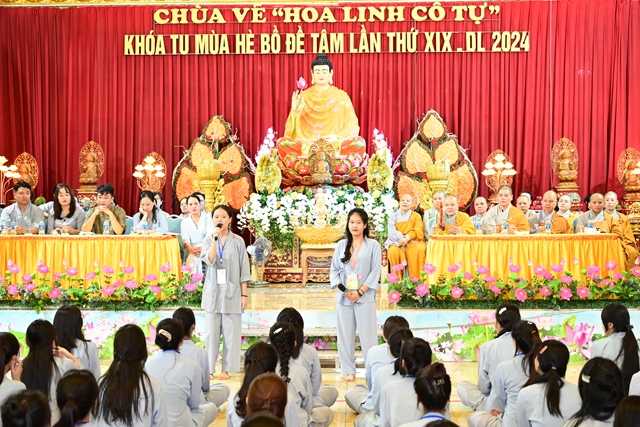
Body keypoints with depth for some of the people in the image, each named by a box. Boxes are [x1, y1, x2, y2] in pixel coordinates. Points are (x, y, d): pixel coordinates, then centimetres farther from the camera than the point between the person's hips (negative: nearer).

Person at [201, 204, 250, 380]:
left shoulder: (238, 241, -1)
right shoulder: (209, 239, 3)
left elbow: (244, 269, 0)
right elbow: (209, 260, -15)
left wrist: (244, 294, -3)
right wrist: (214, 239, -19)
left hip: (232, 291, -1)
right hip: (213, 291, 1)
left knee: (230, 331, 1)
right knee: (211, 331, 4)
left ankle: (226, 369, 9)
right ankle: (209, 368, 10)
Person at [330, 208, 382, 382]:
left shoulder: (373, 245, 2)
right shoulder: (341, 245, 10)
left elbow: (375, 272, -3)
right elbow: (334, 269, 8)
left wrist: (359, 292, -11)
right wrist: (342, 289, -8)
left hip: (365, 297, -3)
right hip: (343, 297, 3)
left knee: (368, 335, -4)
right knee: (345, 334, 5)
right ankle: (348, 370, 14)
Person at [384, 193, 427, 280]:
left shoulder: (416, 216, 10)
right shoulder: (393, 216, 11)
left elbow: (418, 231, -6)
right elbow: (392, 233, -2)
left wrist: (407, 238, -24)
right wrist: (402, 239, -18)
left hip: (413, 242, 0)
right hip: (397, 243, 1)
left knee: (420, 249, -34)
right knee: (393, 251, -34)